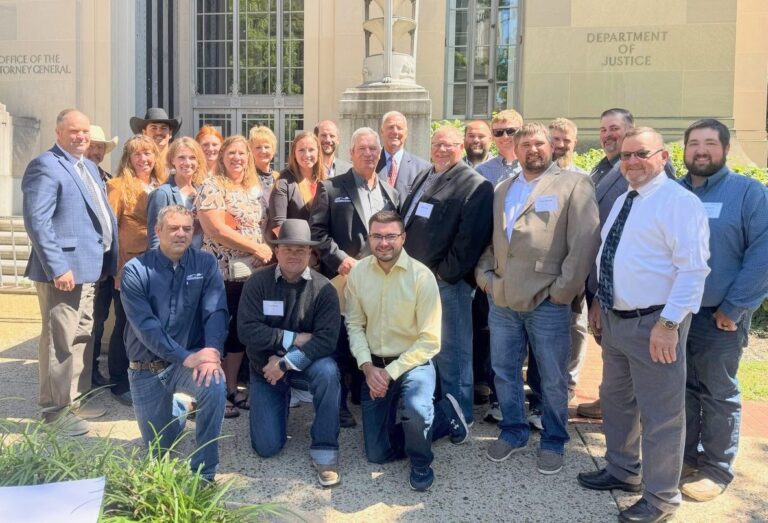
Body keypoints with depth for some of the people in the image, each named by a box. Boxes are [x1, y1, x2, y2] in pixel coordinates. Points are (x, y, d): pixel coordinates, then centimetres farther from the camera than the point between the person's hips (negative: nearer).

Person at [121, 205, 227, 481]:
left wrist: (212, 350, -33)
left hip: (191, 358, 0)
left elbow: (215, 311, -15)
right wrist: (186, 357, -27)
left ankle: (203, 472, -16)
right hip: (147, 368, 0)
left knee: (215, 386, -34)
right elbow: (144, 325, -18)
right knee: (159, 450, 8)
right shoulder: (135, 270, -9)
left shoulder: (205, 264, -4)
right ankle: (178, 406, 42)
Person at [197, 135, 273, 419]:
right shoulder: (211, 187, -8)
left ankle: (232, 388, 25)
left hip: (252, 272, 7)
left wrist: (267, 252, -2)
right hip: (221, 272, -7)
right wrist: (257, 247, -15)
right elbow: (217, 230, -18)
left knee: (241, 330, 12)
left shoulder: (255, 189, 13)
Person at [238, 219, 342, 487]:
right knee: (267, 447, -4)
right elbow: (247, 331, -19)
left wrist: (286, 363, -26)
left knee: (328, 371, -36)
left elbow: (326, 339, -22)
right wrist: (293, 338, -21)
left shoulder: (323, 289, -14)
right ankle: (281, 400, 29)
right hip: (265, 367, 1)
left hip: (306, 363, -1)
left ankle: (324, 450, -18)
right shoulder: (258, 282, -12)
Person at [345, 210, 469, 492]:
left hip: (413, 362, -4)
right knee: (378, 453, 6)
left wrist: (390, 372, -20)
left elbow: (430, 341, -17)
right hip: (374, 365, 4)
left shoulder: (422, 276, -17)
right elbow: (354, 324, 0)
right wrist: (368, 367, -13)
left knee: (416, 411, -38)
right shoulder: (357, 272, -6)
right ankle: (443, 414, 27)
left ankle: (421, 463, -1)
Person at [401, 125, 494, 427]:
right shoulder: (423, 179, 19)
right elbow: (406, 221, 22)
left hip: (447, 281, -8)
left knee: (451, 351, -1)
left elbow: (470, 237, -17)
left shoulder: (475, 186, -8)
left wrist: (445, 273, -16)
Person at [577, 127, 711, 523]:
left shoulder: (679, 202, -14)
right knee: (615, 400, 22)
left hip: (652, 324, -9)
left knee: (660, 415, 4)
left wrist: (669, 322, -24)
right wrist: (598, 301, 16)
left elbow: (693, 270, -20)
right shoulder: (622, 200, 13)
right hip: (613, 319, 9)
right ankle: (622, 471, 42)